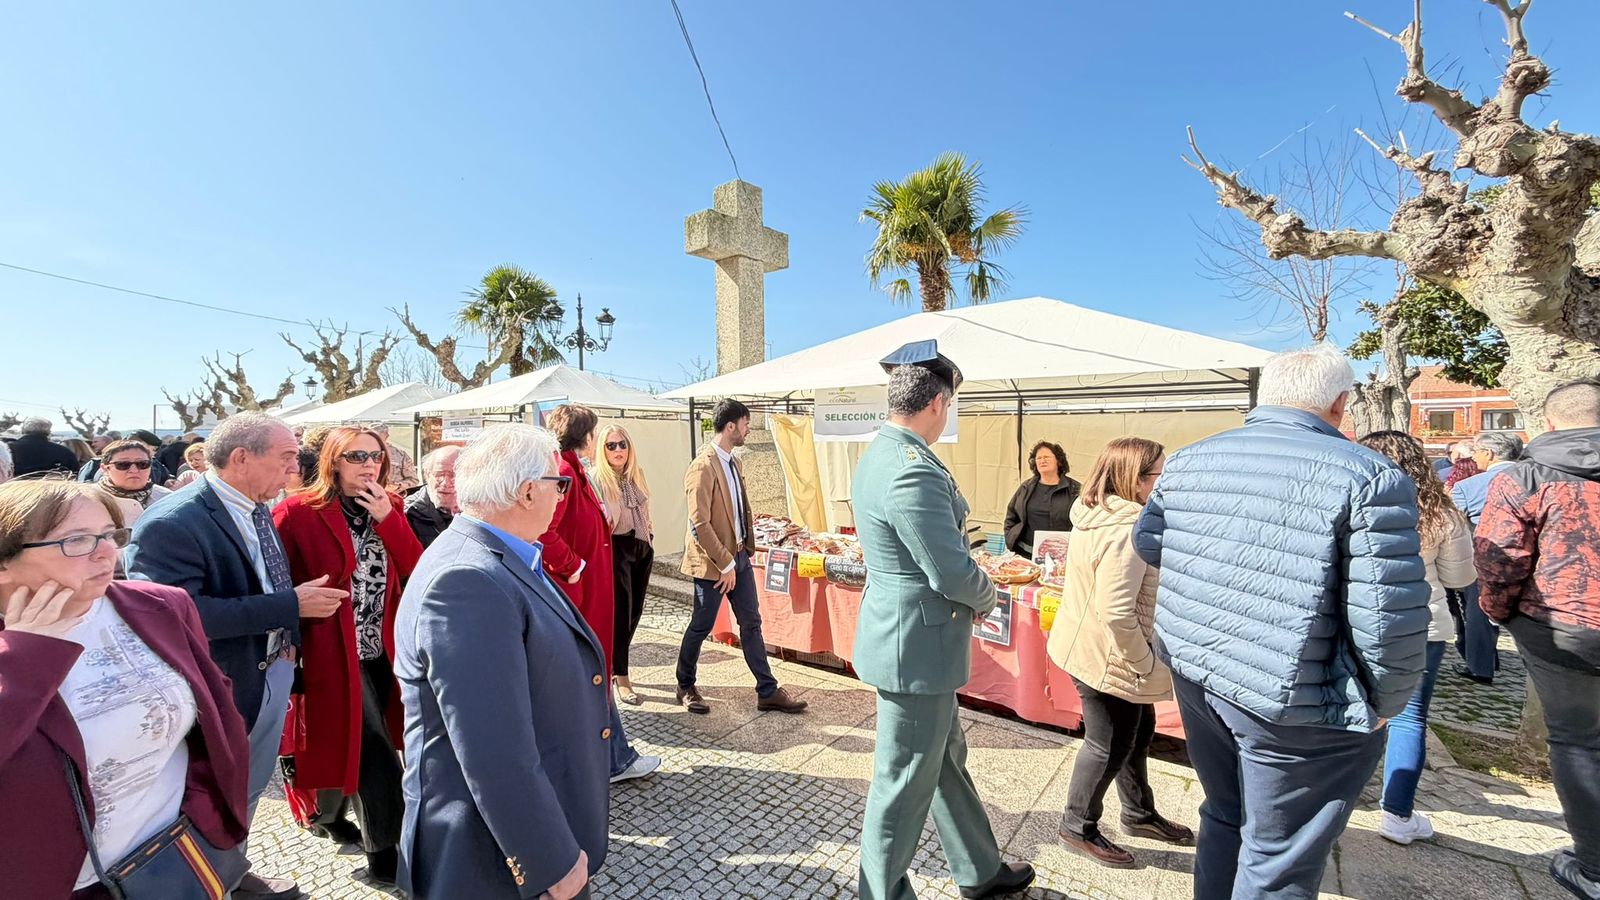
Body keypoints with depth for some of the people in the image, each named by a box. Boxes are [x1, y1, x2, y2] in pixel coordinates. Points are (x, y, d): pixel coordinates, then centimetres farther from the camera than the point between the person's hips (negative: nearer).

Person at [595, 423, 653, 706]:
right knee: (620, 612, -1)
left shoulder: (637, 474, 9)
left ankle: (612, 664, 32)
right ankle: (621, 678, 12)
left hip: (642, 547, 7)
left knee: (634, 611, 13)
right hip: (616, 548, -7)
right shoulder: (597, 477, -11)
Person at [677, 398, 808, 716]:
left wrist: (746, 545, 11)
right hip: (713, 562, -8)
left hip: (739, 555, 8)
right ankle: (686, 687, 30)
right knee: (701, 626, 8)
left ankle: (768, 692, 21)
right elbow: (699, 524, -22)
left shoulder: (733, 463, 9)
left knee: (751, 623, 11)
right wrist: (725, 565, -19)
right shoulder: (703, 467, -19)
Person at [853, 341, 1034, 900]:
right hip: (917, 644, -10)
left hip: (907, 634, 10)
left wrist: (971, 590, 9)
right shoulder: (914, 470, -27)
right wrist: (986, 596, -3)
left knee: (946, 756, 25)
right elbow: (953, 573, -24)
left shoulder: (879, 454, 6)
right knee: (905, 779, 10)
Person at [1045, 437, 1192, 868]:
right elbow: (1117, 613, -32)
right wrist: (1149, 666, -19)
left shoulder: (1102, 515, 4)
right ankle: (1079, 829, 30)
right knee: (1110, 744, 8)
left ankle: (1138, 813, 47)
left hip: (1093, 647, 10)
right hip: (1108, 659, -10)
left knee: (1137, 729, 25)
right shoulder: (1125, 532, -29)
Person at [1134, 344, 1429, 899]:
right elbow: (1389, 619, -18)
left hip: (1195, 676, 6)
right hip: (1297, 707, -5)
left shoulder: (1188, 460, 1)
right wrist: (1386, 702, -2)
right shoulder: (1370, 476, -16)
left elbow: (1147, 543, 12)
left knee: (1224, 816, 27)